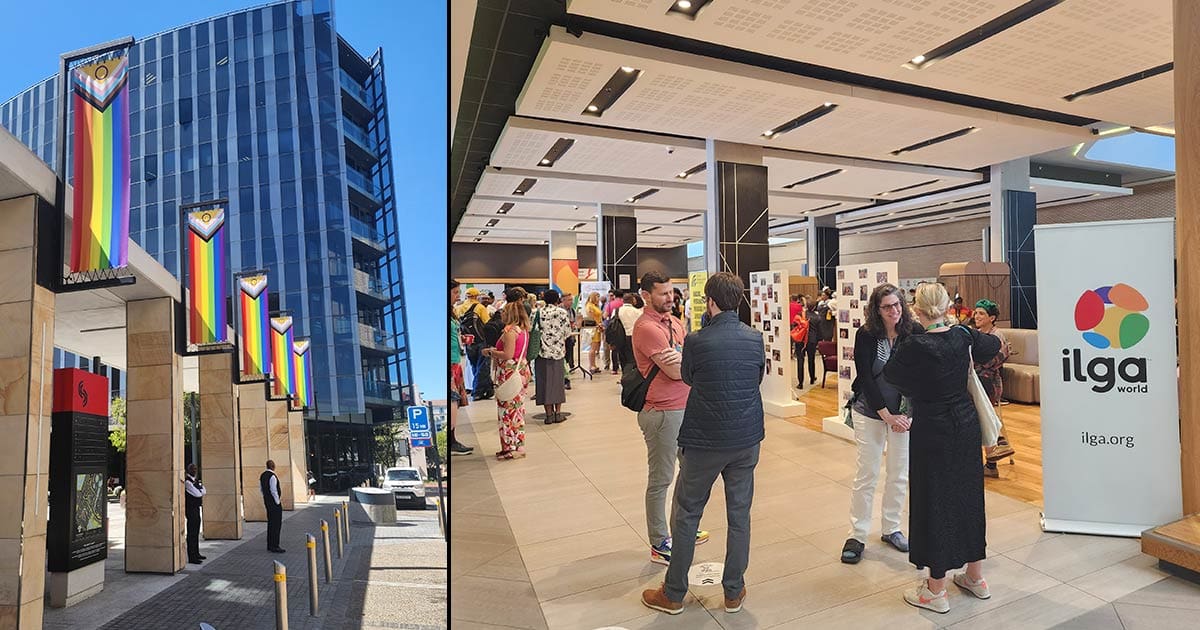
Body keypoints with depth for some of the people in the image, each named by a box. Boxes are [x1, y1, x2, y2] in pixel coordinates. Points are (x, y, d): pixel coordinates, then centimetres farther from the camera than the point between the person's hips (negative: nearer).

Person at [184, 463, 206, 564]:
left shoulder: (196, 480, 14)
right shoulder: (187, 481, -14)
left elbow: (204, 492, 9)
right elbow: (197, 494, -19)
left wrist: (199, 487, -8)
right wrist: (199, 489, 0)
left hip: (196, 508, 9)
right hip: (191, 509, -9)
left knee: (196, 532, 16)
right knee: (191, 533, -8)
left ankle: (196, 554, 26)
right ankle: (191, 558, -5)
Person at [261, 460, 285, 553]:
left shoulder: (262, 475, 10)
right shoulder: (272, 476, -19)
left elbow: (261, 488, 17)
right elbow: (273, 491, -21)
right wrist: (278, 502, -13)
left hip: (266, 501, 10)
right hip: (274, 502, -10)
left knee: (270, 522, 15)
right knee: (277, 523, -5)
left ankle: (269, 545, 21)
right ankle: (275, 546, -4)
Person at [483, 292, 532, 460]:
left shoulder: (509, 330, -16)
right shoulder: (523, 329, 11)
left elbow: (508, 355, -23)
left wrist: (491, 352, -7)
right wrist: (495, 352, 17)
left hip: (509, 375, -9)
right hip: (521, 371, 9)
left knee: (508, 411, 0)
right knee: (517, 411, 14)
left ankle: (511, 448, 7)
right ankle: (519, 446, 22)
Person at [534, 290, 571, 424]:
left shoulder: (538, 312, -3)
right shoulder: (562, 312, -5)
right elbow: (567, 332, -2)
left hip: (542, 351, 0)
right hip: (558, 350, 0)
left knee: (544, 381, 6)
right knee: (557, 380, 11)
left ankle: (549, 414, 6)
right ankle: (558, 413, 13)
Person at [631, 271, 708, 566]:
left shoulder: (674, 321, 10)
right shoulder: (647, 327, -19)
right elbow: (676, 371, -22)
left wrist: (681, 359, -17)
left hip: (685, 407, 9)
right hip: (662, 412, -9)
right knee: (660, 480, 4)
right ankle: (659, 545, 19)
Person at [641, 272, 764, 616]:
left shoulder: (697, 341, -15)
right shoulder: (755, 339, -2)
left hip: (704, 442, -4)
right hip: (747, 439, 4)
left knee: (687, 515, 10)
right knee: (740, 515, 15)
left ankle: (673, 594, 24)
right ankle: (734, 592, 29)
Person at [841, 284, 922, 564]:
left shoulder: (914, 333, -6)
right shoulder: (865, 335, -11)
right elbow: (865, 378, -12)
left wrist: (909, 414, -13)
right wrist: (886, 415, -14)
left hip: (904, 413, 2)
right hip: (869, 412, -2)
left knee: (900, 475, 11)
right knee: (867, 475, 1)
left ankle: (891, 529, 29)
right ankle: (857, 535, 13)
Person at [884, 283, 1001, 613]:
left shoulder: (914, 346, -21)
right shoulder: (963, 335, -3)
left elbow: (889, 374, -4)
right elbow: (992, 344, 20)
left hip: (932, 431, -6)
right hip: (966, 424, 7)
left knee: (933, 500, 4)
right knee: (968, 494, 19)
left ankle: (935, 591, 18)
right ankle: (975, 577, 36)